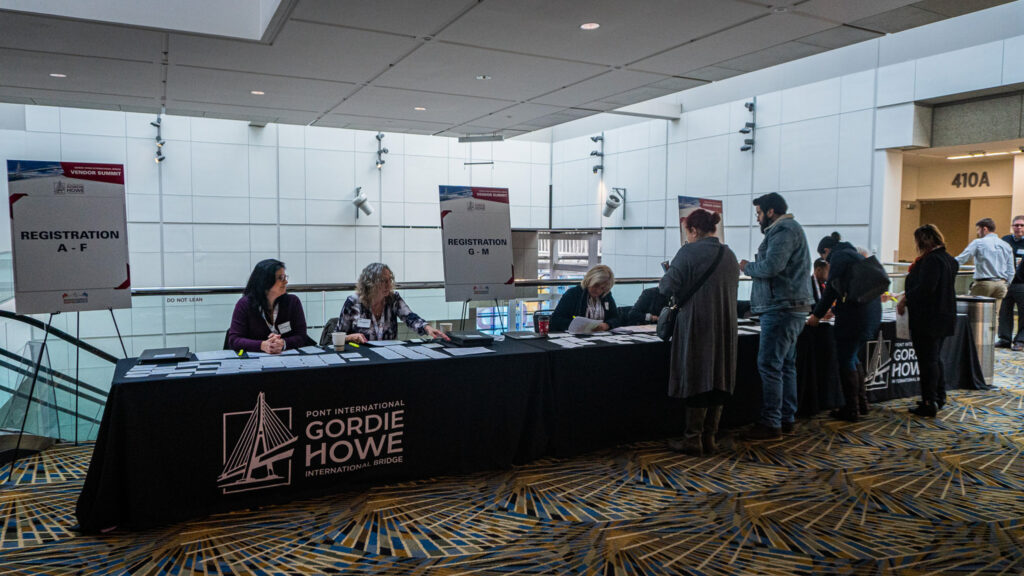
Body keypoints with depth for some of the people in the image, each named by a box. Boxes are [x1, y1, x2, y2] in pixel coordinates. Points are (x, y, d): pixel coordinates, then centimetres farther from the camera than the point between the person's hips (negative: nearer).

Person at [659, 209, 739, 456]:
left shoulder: (689, 252, -11)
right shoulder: (729, 255, 11)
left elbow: (667, 287, -14)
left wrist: (663, 282, 8)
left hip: (696, 326, -6)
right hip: (725, 327, 6)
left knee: (695, 380, 1)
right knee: (717, 380, 11)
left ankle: (693, 441, 7)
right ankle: (709, 438, 18)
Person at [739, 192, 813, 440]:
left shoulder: (784, 230, -11)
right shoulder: (789, 229, 22)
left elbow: (772, 266, -22)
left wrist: (747, 267, -6)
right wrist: (752, 267, 11)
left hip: (782, 308, -11)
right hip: (790, 308, 11)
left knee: (769, 365, -9)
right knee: (786, 364, 14)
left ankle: (771, 423, -6)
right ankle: (786, 418, 21)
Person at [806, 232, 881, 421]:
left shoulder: (838, 256, -7)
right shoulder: (855, 254, 21)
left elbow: (831, 289, -12)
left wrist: (817, 315, -5)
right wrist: (833, 309, 35)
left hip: (855, 314, -9)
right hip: (872, 312, 9)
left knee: (846, 360, -1)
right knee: (851, 357, 18)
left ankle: (852, 410, 4)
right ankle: (862, 403, 24)